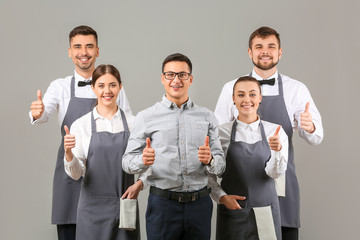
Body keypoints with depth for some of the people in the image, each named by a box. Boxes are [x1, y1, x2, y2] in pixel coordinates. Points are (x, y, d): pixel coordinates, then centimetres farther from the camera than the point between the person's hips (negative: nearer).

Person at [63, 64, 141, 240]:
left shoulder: (133, 123, 4)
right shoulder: (81, 125, 1)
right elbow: (75, 174, -2)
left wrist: (139, 183, -7)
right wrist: (68, 153, -21)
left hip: (125, 204, 1)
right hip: (93, 207, -1)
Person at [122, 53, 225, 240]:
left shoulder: (207, 117, 10)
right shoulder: (146, 117, 4)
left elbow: (220, 165, 8)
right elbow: (127, 161, 0)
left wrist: (209, 160, -15)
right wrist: (143, 160, -21)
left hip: (199, 204, 2)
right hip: (162, 204, -2)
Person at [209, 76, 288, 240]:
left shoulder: (275, 131, 1)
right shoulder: (222, 132, -2)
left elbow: (275, 173, -8)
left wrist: (278, 150, -25)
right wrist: (221, 197, -11)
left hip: (265, 213, 1)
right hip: (231, 210, -1)